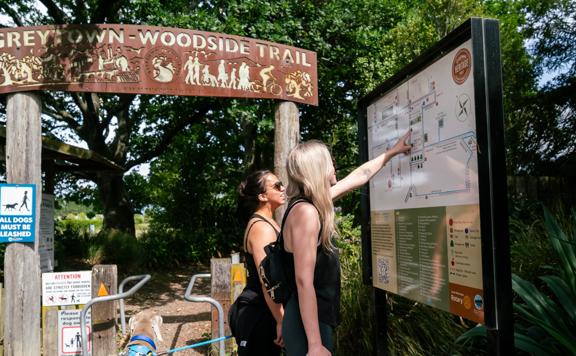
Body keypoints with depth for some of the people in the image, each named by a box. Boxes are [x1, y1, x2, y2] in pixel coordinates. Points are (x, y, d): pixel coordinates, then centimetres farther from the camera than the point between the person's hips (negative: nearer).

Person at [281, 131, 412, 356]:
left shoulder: (313, 203, 5)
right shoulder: (305, 211, -21)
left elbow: (361, 175, 20)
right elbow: (303, 281, -25)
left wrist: (392, 152, 30)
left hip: (316, 320, 9)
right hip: (308, 326, -9)